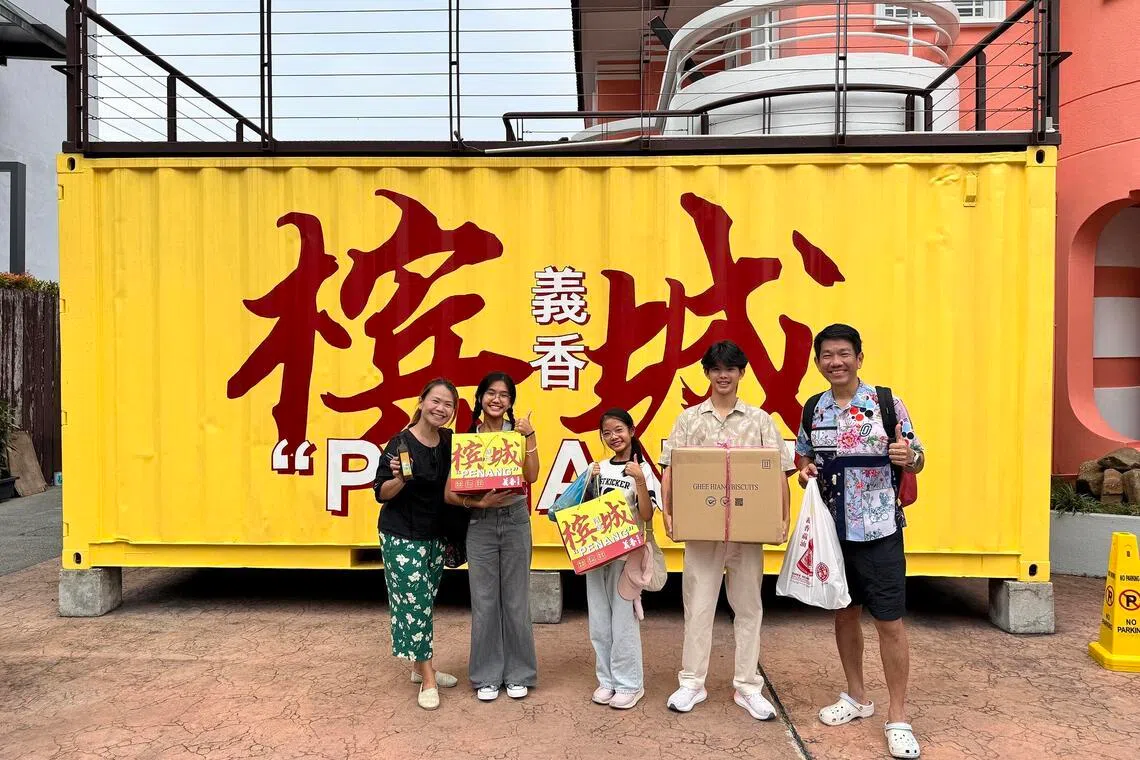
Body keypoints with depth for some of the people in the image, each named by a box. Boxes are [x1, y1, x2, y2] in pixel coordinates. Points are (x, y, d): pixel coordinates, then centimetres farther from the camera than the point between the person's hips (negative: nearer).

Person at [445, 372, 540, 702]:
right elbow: (450, 492, -5)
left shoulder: (518, 433, 1)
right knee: (484, 602, 6)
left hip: (515, 520, 0)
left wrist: (529, 436, -16)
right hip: (480, 524, 0)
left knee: (515, 600, 8)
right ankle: (487, 676, 22)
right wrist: (478, 502, -21)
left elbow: (532, 476, -14)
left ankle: (518, 673, 24)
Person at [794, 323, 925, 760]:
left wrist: (908, 457, -24)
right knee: (844, 614, 16)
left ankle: (898, 717, 15)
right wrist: (804, 471, -7)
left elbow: (916, 462, -2)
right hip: (832, 529, 4)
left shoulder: (887, 403, -7)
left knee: (890, 622, 1)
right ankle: (856, 697, 34)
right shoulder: (812, 410, 4)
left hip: (879, 530, -4)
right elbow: (802, 456, 16)